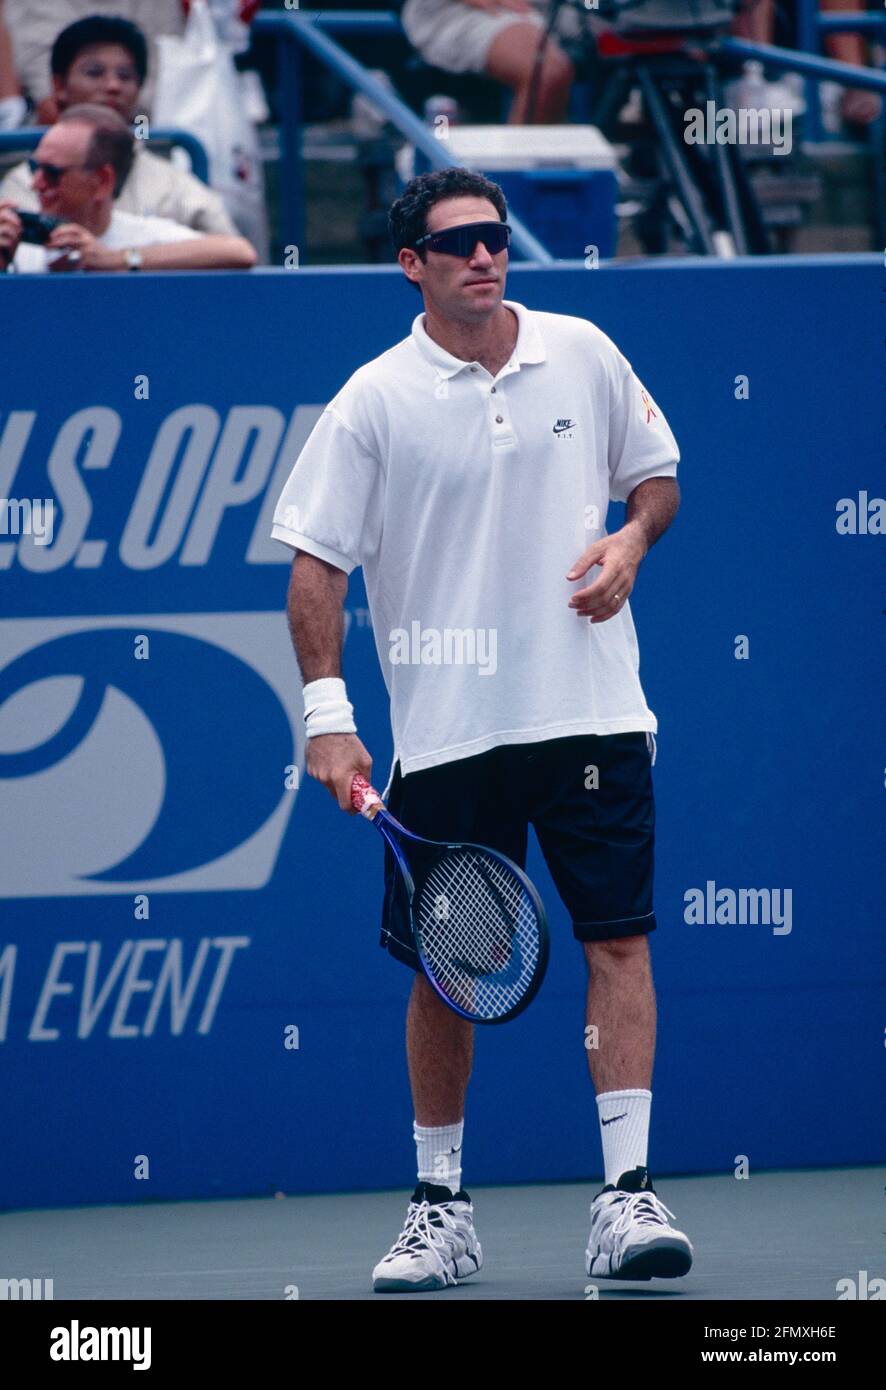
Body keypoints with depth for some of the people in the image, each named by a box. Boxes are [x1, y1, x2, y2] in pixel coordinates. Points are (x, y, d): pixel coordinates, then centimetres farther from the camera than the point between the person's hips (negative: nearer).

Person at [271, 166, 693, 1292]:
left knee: (617, 937, -7)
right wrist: (327, 714, -11)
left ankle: (625, 1195, -7)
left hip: (591, 711, 1)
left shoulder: (583, 354, 5)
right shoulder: (374, 403, -3)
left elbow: (657, 475, 17)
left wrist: (630, 539, -5)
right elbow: (316, 563, -3)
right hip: (445, 727, -1)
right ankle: (439, 1207, 16)